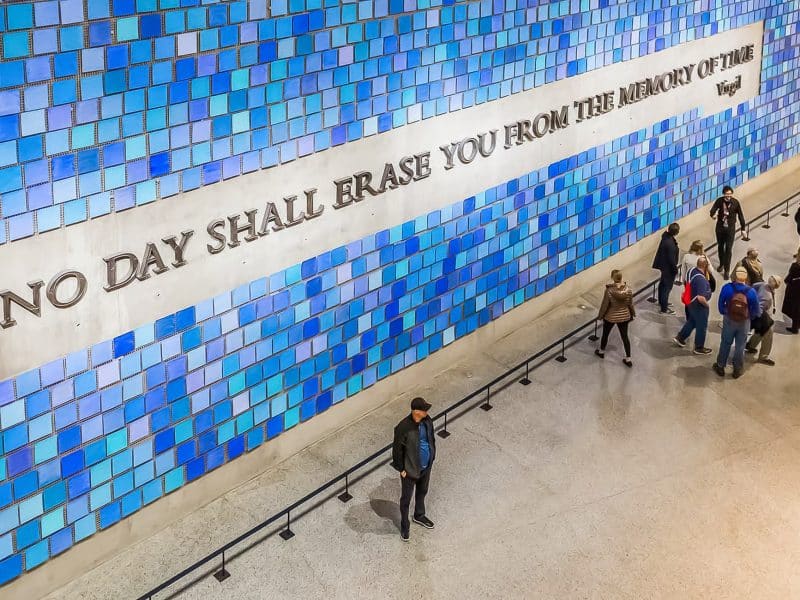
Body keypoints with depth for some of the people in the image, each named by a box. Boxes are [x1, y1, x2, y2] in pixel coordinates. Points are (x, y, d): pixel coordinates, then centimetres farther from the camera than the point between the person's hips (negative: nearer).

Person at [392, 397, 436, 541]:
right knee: (406, 498, 15)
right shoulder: (403, 428, -31)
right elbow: (397, 449, -19)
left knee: (422, 492, 29)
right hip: (410, 469, -6)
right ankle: (405, 526, 36)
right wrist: (401, 469, -12)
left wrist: (431, 458, 11)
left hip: (426, 466, 6)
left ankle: (419, 516, 54)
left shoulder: (427, 421, -12)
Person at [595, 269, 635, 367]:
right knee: (625, 336, 16)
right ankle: (628, 359, 22)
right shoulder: (628, 290, -16)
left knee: (605, 334, 23)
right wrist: (632, 315, 13)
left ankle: (601, 351, 45)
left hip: (610, 317, -2)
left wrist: (600, 316, 0)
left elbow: (604, 305, -16)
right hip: (624, 316, 2)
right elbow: (630, 304, -4)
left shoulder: (609, 291, -26)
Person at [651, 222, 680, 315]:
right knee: (667, 287, 1)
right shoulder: (670, 243, -32)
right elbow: (671, 259, -26)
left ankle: (661, 302, 44)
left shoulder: (665, 236, -7)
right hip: (668, 267, -10)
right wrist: (675, 269, -15)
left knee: (663, 283, 25)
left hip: (663, 265, 10)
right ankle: (664, 308, 9)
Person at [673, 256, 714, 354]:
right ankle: (699, 348, 28)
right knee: (701, 326, 12)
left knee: (691, 321, 30)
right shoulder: (701, 279, -35)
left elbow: (688, 283, 12)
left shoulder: (692, 270, -8)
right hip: (699, 305, -8)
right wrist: (706, 304, -18)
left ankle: (680, 337, 42)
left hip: (691, 302, 8)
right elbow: (701, 298, -38)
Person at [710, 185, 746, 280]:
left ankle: (727, 270, 3)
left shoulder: (735, 202, -11)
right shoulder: (719, 200, -9)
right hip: (720, 227, 2)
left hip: (730, 229, -2)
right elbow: (713, 209, -18)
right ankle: (722, 264, 42)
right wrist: (713, 215, -44)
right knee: (720, 246, 18)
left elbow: (740, 215, -2)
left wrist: (743, 228, 3)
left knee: (728, 249, -4)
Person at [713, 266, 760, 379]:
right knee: (740, 346, 15)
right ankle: (737, 370, 28)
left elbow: (721, 304, -8)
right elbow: (756, 310, -8)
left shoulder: (727, 288, -19)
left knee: (725, 344, 18)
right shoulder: (751, 292, -19)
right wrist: (749, 317, 12)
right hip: (744, 322, 0)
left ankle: (720, 367, 30)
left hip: (729, 320, 0)